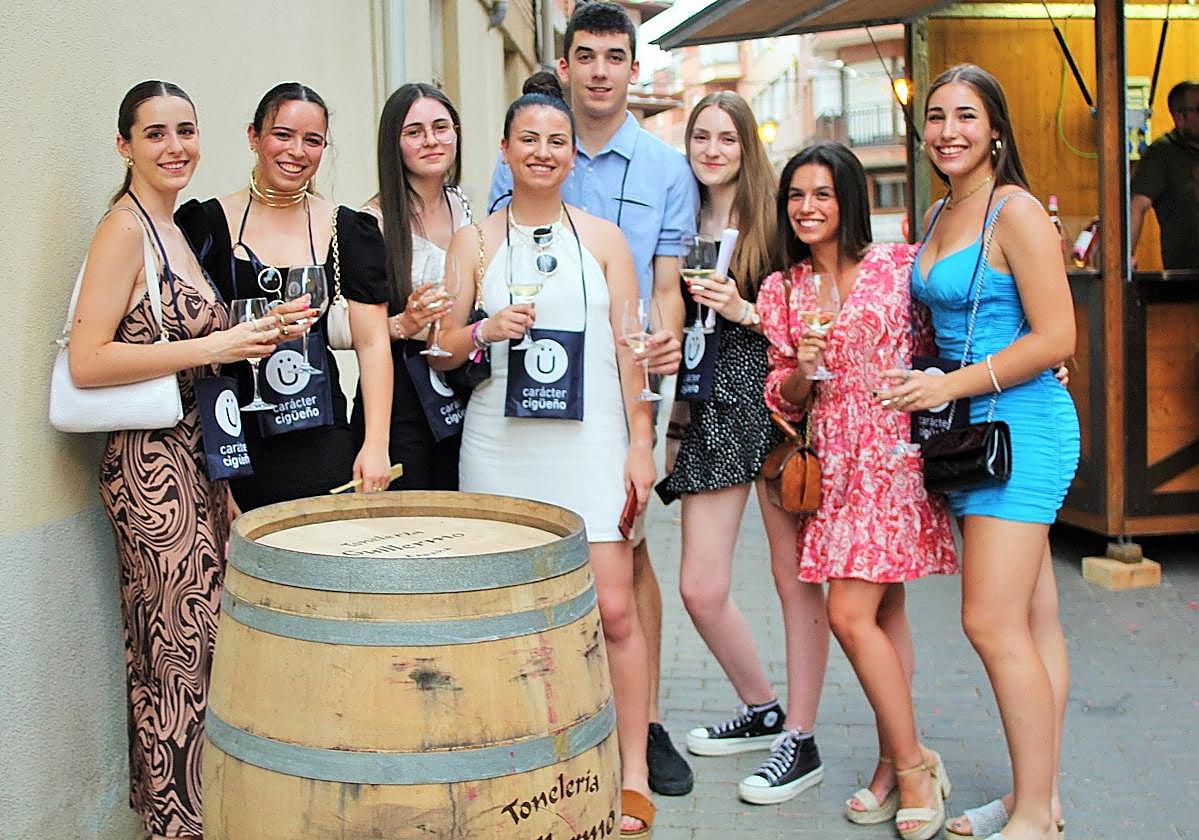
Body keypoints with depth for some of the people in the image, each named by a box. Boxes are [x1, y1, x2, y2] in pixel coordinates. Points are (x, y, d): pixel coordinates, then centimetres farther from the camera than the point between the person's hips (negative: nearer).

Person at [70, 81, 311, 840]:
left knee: (200, 648, 13)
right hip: (152, 468, -9)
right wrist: (213, 348, -18)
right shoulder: (124, 228, -10)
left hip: (197, 462, 9)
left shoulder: (175, 230, 15)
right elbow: (87, 361, -19)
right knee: (181, 655, -3)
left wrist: (261, 330, 8)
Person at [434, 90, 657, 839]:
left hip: (591, 446, 0)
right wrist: (486, 332, -14)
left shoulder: (604, 237, 8)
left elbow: (630, 348, 6)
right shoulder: (474, 240, 7)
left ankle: (634, 775, 6)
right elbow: (440, 350, 6)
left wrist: (641, 443, 0)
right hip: (501, 448, 1)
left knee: (613, 607, -6)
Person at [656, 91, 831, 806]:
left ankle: (801, 741, 14)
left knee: (795, 575, 1)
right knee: (702, 589, 3)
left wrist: (745, 312, -16)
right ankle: (763, 711, 27)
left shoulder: (775, 217, -1)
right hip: (712, 407, 5)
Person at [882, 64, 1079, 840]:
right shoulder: (939, 217, 15)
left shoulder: (1016, 212, -11)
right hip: (976, 431, 8)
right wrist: (922, 381, 10)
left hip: (1021, 424, -8)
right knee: (1034, 622, 12)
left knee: (992, 623, -9)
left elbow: (1056, 338, -16)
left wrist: (951, 386, -15)